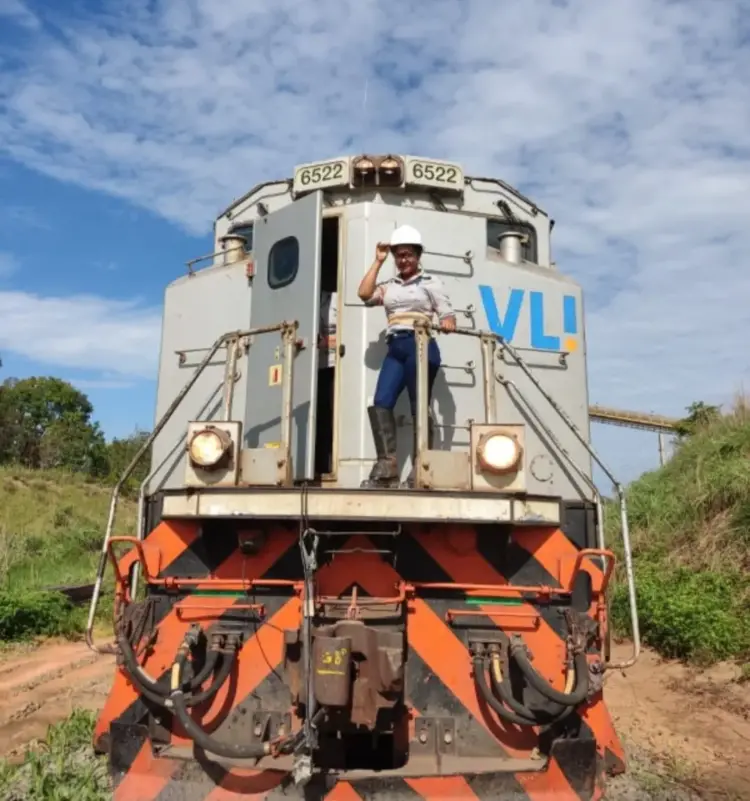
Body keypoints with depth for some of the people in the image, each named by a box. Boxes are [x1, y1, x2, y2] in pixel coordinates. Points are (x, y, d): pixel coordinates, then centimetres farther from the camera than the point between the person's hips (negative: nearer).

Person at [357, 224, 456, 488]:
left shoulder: (430, 283, 11)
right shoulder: (389, 286, 22)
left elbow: (448, 316, 6)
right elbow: (364, 293, 4)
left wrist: (446, 324, -18)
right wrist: (378, 261, 12)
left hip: (421, 345, -4)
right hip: (395, 349, 4)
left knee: (419, 407, -5)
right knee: (381, 403, -12)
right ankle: (386, 465, -12)